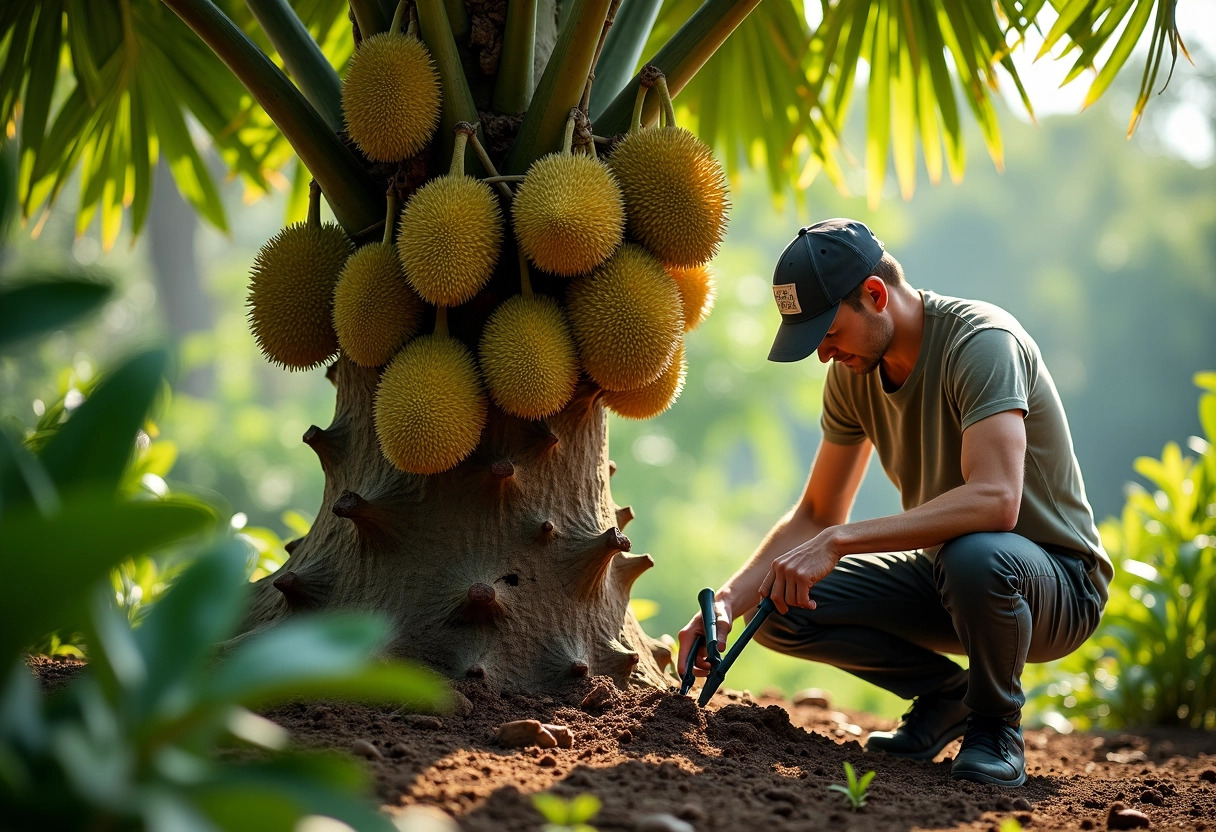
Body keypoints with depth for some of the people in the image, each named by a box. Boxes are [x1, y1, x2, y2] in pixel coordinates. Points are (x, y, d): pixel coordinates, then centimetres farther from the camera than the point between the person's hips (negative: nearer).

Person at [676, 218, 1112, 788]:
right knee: (776, 607, -11)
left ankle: (996, 724, -12)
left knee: (973, 556, -41)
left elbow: (995, 500, -38)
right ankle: (945, 696, 7)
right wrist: (729, 601, -11)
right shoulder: (853, 372, -2)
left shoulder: (982, 342, -24)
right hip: (943, 569, 7)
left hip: (1056, 579, -7)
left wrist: (840, 542, -40)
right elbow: (817, 515, 5)